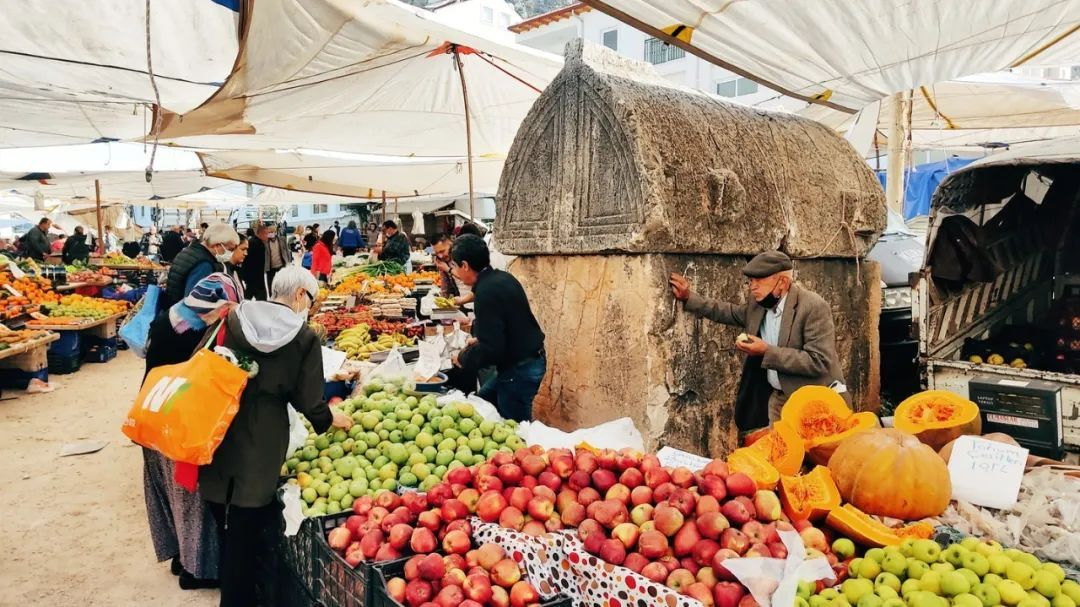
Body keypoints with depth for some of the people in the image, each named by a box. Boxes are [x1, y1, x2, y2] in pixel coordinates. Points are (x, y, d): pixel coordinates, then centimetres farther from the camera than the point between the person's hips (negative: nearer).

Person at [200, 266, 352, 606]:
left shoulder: (235, 318, 1)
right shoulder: (305, 337, -8)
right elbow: (308, 401, -6)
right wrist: (330, 418, 13)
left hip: (219, 430, 4)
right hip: (262, 441, -4)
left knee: (225, 522, 21)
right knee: (246, 527, 11)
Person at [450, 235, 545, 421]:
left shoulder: (487, 291, -24)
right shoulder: (502, 277, 4)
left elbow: (491, 348, -25)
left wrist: (463, 358, -10)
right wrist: (479, 339, 16)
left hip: (519, 369, -10)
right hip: (530, 359, 10)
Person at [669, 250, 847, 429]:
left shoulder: (814, 306, -19)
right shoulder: (758, 303, 2)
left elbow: (819, 362, -25)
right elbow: (730, 312, 20)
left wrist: (767, 352, -26)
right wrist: (689, 297, 13)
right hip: (776, 397, 6)